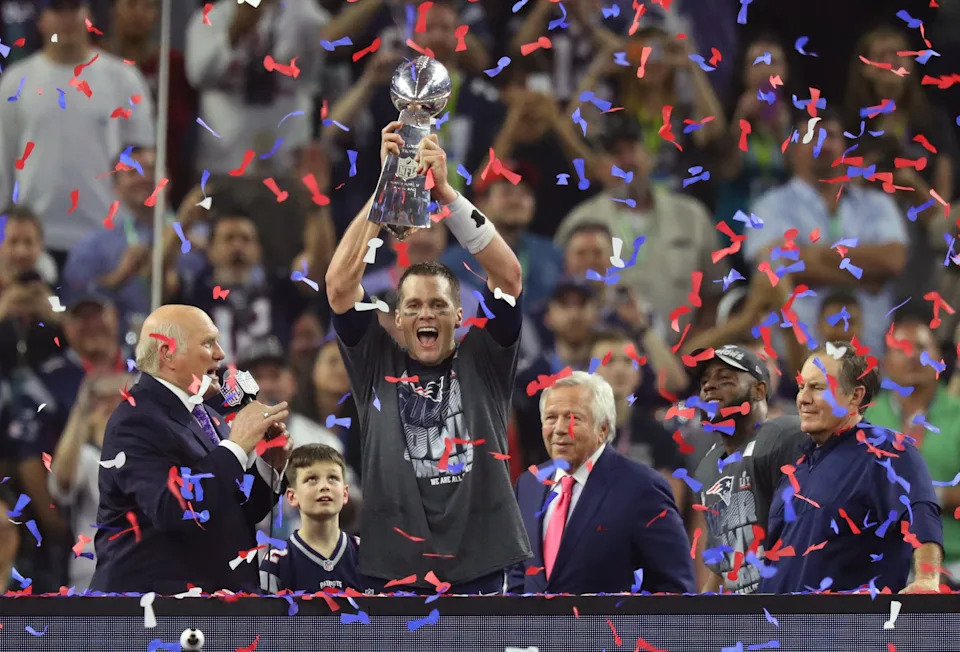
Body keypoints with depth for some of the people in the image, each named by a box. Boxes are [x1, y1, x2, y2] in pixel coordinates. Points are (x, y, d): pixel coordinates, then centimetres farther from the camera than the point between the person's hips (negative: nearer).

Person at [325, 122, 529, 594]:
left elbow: (508, 276, -5)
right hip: (394, 572, 0)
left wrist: (445, 192, -12)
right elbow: (340, 283, -3)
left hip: (477, 571, 0)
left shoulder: (482, 363, 7)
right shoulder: (377, 366, 7)